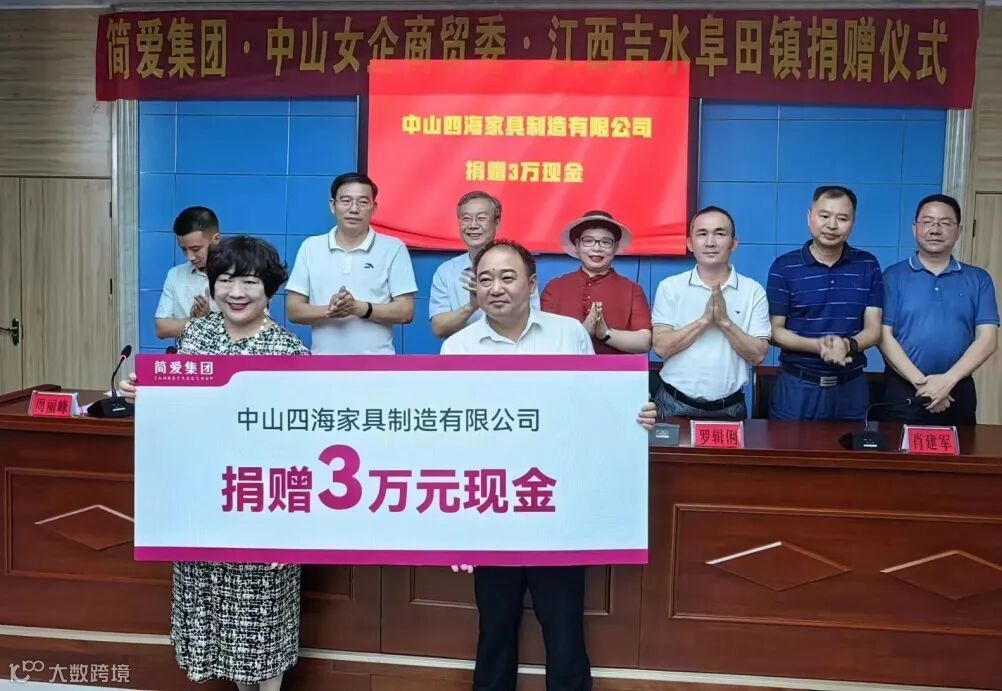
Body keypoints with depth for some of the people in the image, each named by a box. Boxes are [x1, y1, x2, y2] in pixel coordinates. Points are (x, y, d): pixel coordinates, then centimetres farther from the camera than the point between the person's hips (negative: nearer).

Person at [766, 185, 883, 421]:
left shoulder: (868, 266, 3)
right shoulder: (784, 267, -4)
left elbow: (873, 329, 1)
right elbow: (775, 330, -5)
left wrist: (849, 345, -22)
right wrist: (818, 345, -21)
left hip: (851, 387, 2)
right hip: (796, 386, -2)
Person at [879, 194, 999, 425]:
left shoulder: (978, 280, 7)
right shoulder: (893, 276, 2)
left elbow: (987, 339, 0)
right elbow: (883, 335, -5)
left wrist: (948, 380, -13)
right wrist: (920, 382, -14)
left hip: (959, 391, 2)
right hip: (904, 390, -2)